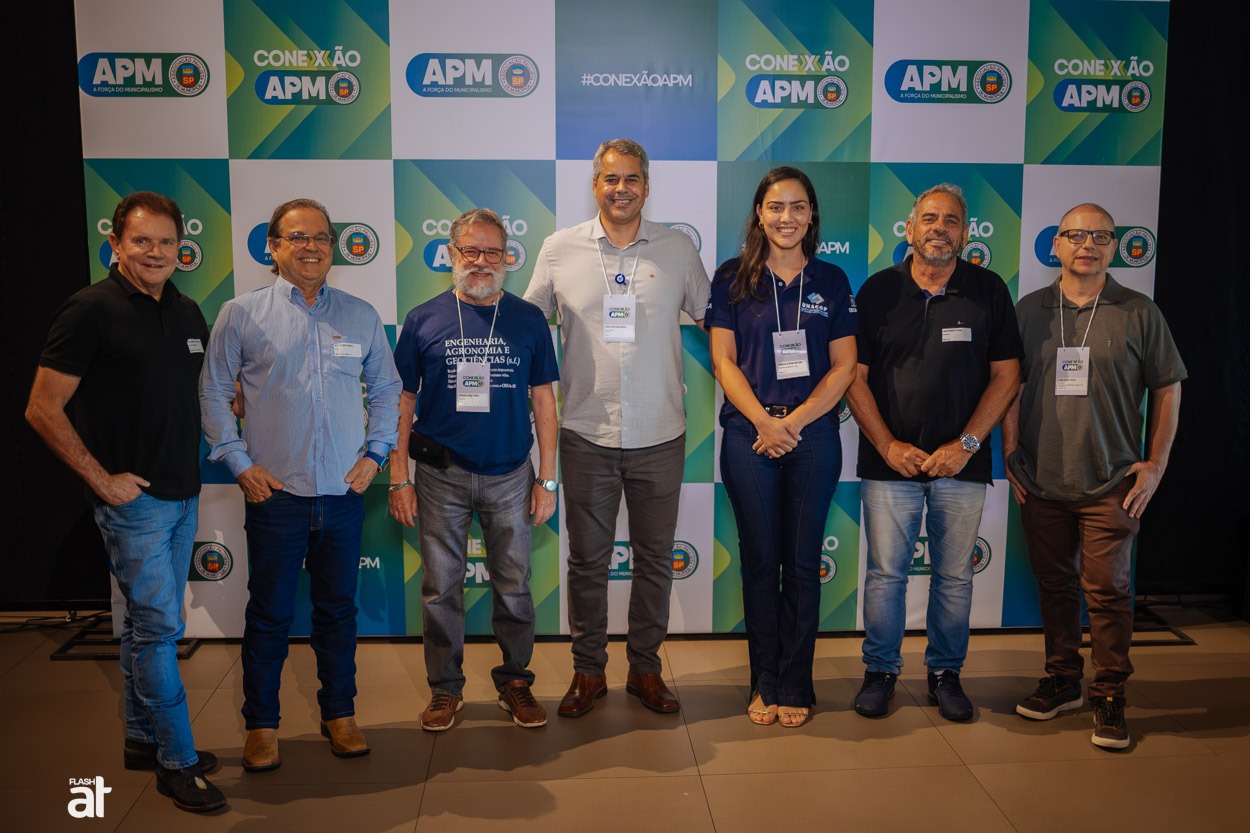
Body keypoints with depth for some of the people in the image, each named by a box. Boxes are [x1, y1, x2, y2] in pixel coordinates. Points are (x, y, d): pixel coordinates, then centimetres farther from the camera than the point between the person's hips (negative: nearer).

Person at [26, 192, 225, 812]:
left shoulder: (188, 313, 9)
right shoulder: (91, 310, -11)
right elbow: (43, 409, -12)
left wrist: (196, 467, 10)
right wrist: (102, 478, -12)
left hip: (183, 494, 7)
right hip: (132, 499, -7)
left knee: (149, 622, 16)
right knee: (158, 626, -3)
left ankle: (143, 739, 29)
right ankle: (176, 761, 8)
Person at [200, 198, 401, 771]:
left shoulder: (361, 316, 8)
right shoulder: (241, 315, 1)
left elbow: (387, 389, 14)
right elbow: (213, 395, 4)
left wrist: (375, 453, 5)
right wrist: (239, 463, -3)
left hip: (345, 493, 2)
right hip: (275, 493, -2)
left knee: (338, 609, 12)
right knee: (269, 614, 6)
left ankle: (339, 713, 26)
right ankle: (261, 724, 21)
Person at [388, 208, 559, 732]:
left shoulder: (528, 320, 3)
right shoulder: (424, 320, 0)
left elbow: (543, 401, 5)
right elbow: (402, 402, 3)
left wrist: (547, 479, 1)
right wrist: (399, 478, -2)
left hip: (510, 476, 1)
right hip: (440, 476, 0)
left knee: (513, 586, 9)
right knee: (441, 588, 8)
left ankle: (515, 682, 26)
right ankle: (445, 688, 24)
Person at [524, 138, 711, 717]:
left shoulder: (678, 250, 3)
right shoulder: (560, 249, 2)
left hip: (659, 434, 1)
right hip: (587, 434, 0)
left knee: (655, 557, 10)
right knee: (587, 559, 9)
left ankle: (645, 668, 26)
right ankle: (588, 671, 24)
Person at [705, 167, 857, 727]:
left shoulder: (831, 281, 7)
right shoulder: (733, 278, 5)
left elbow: (843, 366, 3)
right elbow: (723, 360, 0)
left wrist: (795, 421, -9)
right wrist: (763, 421, -12)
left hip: (814, 435, 1)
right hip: (748, 434, -1)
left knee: (802, 563, 6)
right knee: (759, 561, 5)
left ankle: (796, 686, 17)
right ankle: (764, 684, 18)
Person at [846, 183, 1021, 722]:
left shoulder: (988, 291, 3)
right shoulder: (879, 290, 3)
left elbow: (1006, 375, 2)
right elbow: (854, 376, 1)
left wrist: (966, 444, -7)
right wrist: (887, 444, -7)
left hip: (961, 463, 1)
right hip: (890, 460, 0)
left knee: (955, 576, 8)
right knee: (886, 572, 3)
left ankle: (946, 673, 23)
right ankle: (880, 671, 18)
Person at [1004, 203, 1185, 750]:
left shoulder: (1139, 313, 1)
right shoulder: (1029, 310, 6)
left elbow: (1167, 388, 6)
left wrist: (1156, 463, 0)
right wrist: (1011, 454, 5)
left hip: (1111, 485, -2)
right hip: (1040, 481, 2)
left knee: (1108, 590, 0)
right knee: (1054, 583, 12)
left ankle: (1110, 695, 13)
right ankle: (1062, 680, 27)